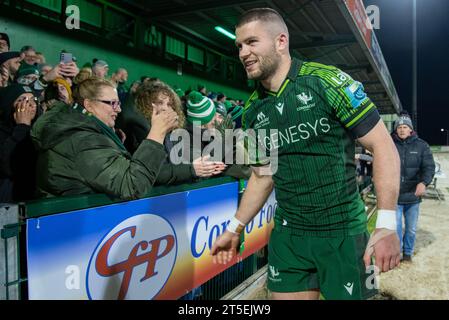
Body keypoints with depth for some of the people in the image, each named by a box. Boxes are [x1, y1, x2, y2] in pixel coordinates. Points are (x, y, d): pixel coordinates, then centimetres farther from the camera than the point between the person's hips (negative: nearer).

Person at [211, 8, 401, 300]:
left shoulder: (327, 81, -13)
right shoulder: (252, 111, 3)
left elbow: (383, 146, -12)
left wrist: (387, 224, -19)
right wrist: (236, 228, 10)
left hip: (344, 233, -4)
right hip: (287, 235, 4)